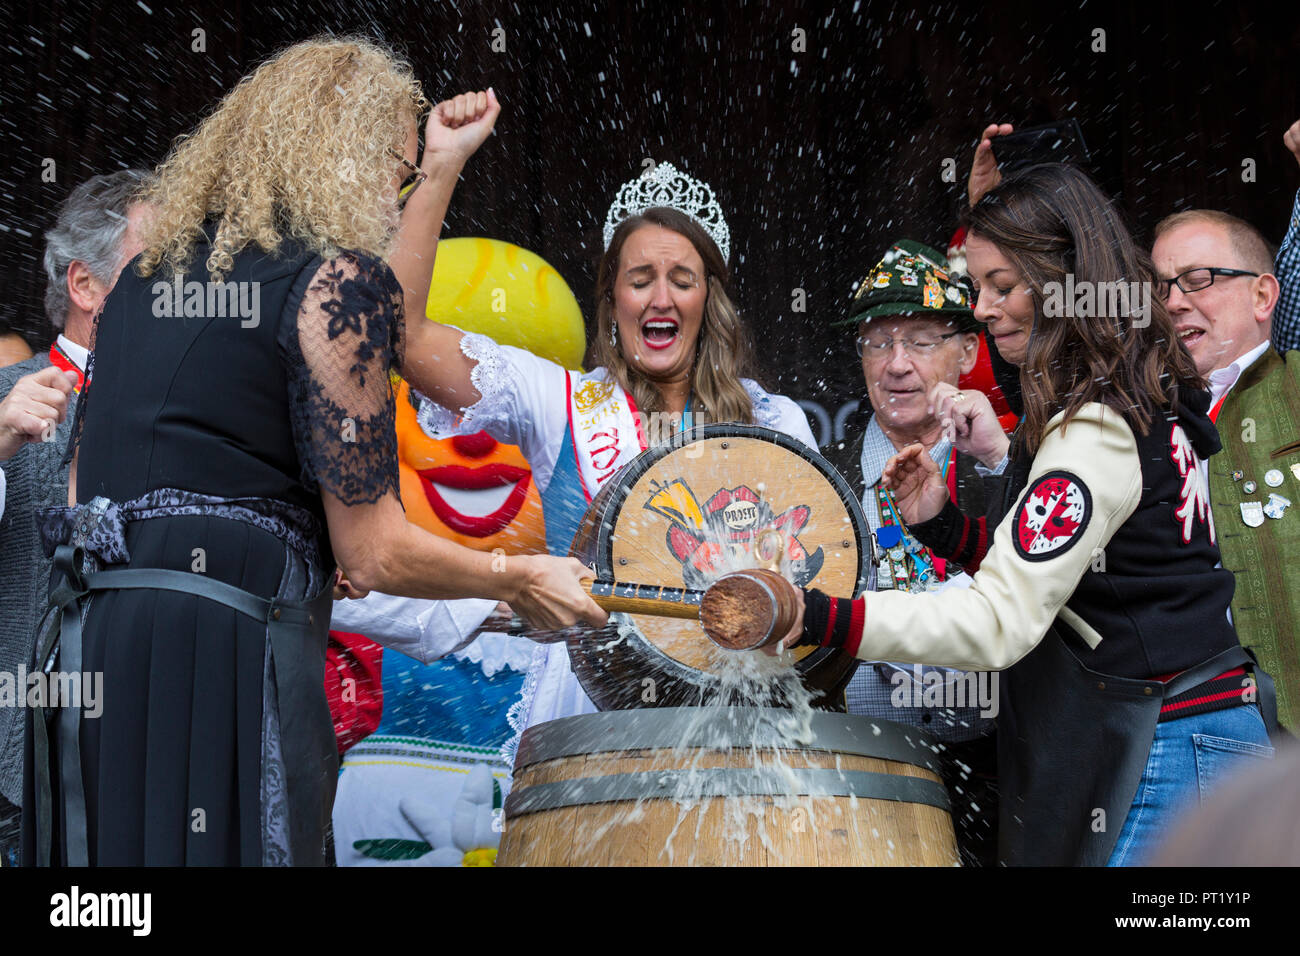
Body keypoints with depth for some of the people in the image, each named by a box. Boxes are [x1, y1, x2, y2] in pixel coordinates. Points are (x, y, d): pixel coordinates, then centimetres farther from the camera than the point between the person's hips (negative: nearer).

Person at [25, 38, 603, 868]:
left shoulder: (152, 264, 18)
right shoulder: (332, 277, -6)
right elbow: (374, 554, -6)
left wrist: (441, 170, 37)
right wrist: (521, 581, 10)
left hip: (83, 643, 8)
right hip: (220, 648, -8)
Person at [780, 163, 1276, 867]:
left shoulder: (1097, 431, -20)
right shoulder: (1150, 400, 10)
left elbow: (1003, 622, -25)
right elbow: (1040, 573, 18)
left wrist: (820, 620, -30)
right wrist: (946, 524, 3)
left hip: (1161, 760, -10)